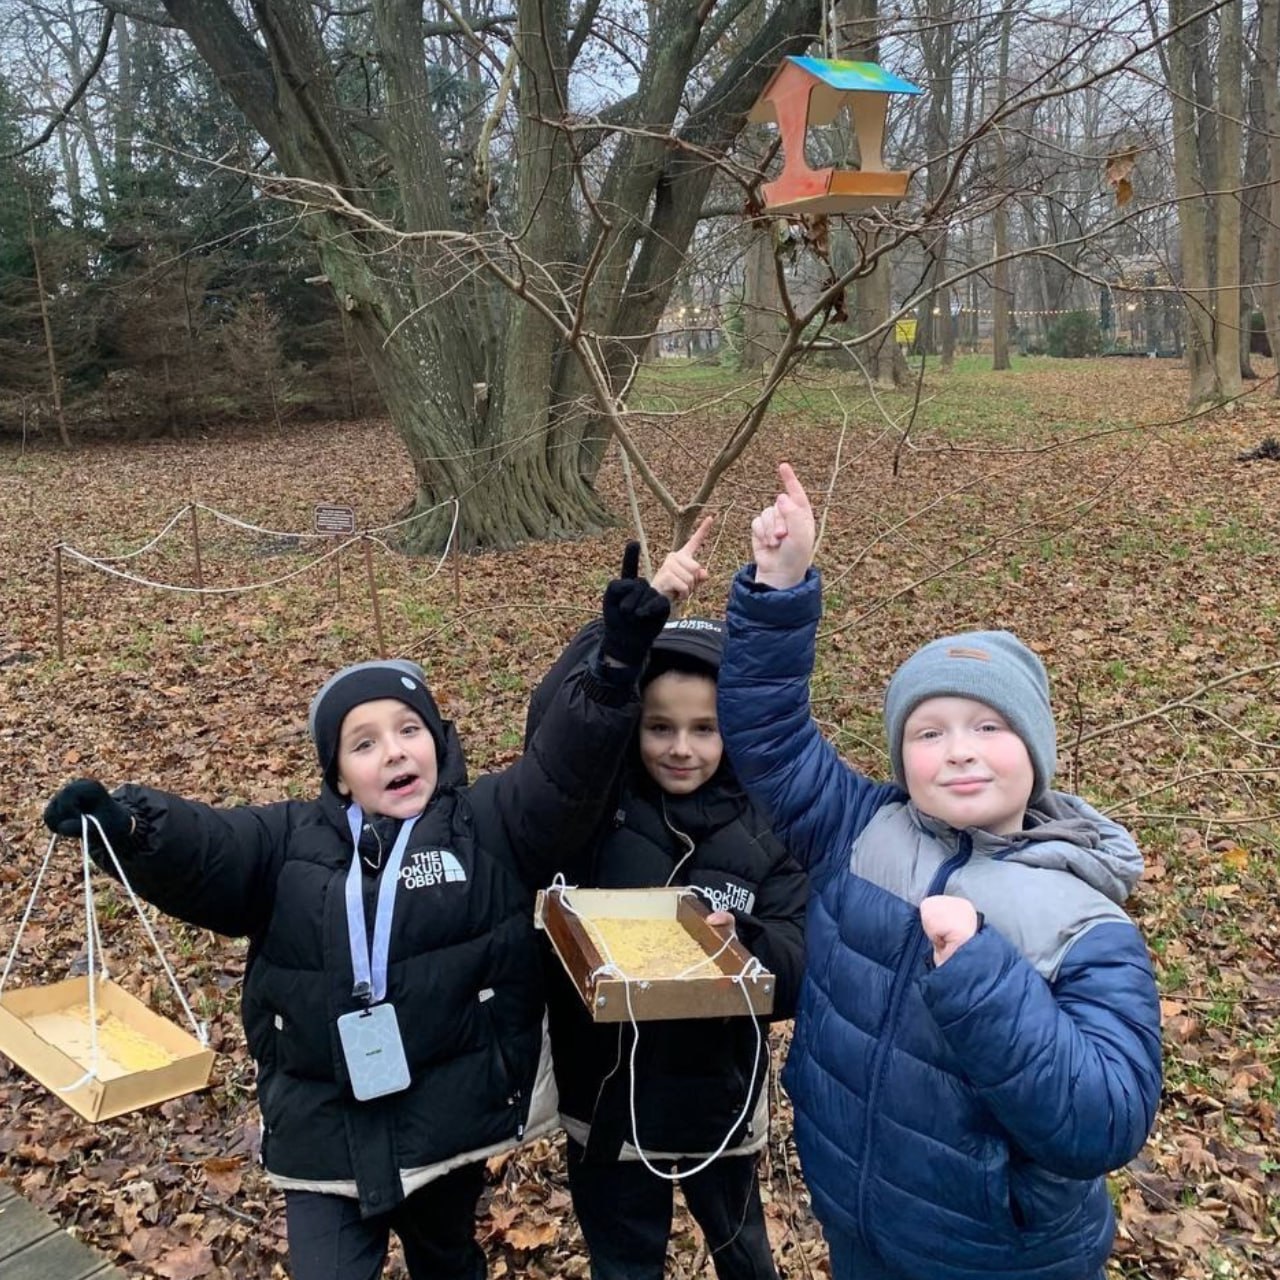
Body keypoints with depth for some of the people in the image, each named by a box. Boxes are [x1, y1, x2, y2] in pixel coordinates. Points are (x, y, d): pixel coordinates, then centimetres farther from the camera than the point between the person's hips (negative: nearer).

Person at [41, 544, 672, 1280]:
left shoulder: (490, 824, -4)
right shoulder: (290, 840, 1)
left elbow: (569, 774, -18)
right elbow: (198, 849, -12)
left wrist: (613, 672, -34)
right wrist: (125, 825, -35)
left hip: (451, 1116, 0)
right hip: (324, 1130, 1)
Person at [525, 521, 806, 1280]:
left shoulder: (763, 830, -11)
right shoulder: (599, 809, -13)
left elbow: (801, 971, -13)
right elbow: (553, 722, -31)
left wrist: (742, 939, -35)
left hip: (720, 1097, 1)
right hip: (608, 1096, 0)